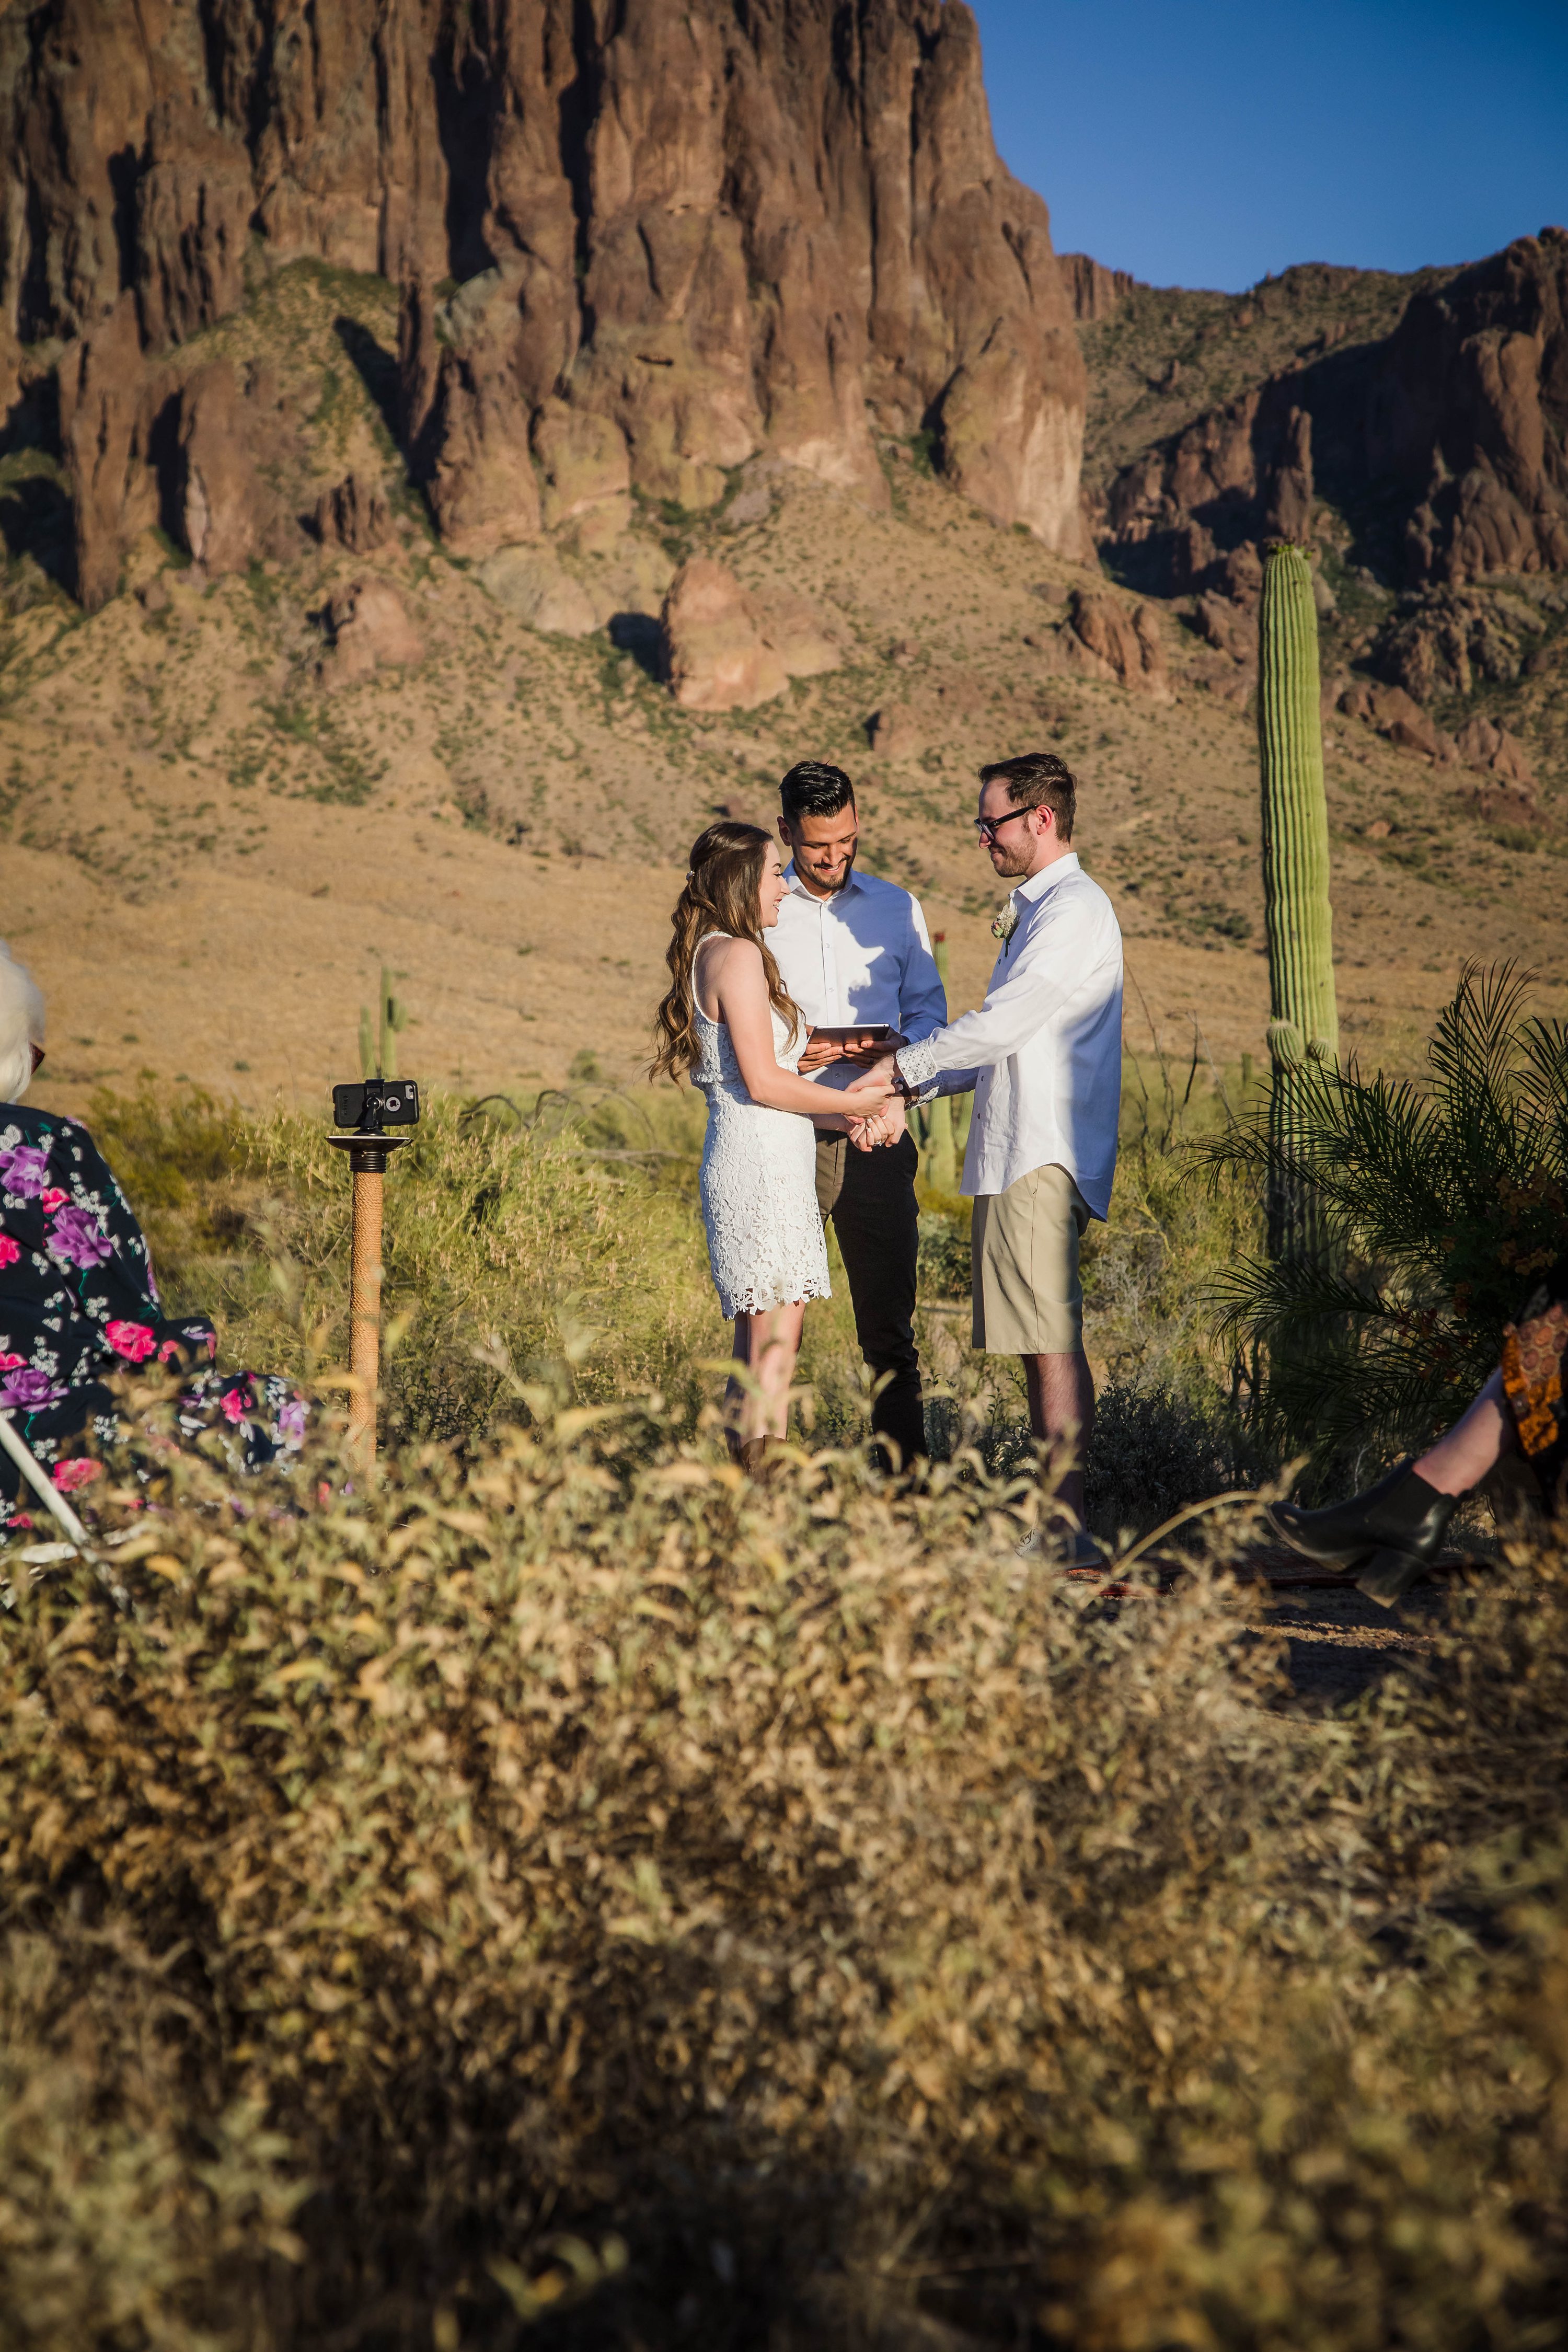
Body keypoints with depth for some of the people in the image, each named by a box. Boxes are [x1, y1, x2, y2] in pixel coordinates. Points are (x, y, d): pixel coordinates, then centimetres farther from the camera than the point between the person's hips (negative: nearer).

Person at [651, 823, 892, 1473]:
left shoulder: (711, 954, 18)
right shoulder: (738, 955, -12)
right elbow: (763, 1082, -17)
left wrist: (835, 1116, 15)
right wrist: (847, 1104, -3)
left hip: (762, 1165, 10)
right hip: (762, 1166, -10)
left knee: (757, 1355, 12)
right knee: (773, 1353, -8)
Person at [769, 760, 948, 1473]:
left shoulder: (897, 908, 13)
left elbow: (929, 1008, 15)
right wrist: (784, 1059, -13)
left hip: (876, 1139, 2)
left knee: (889, 1327, 3)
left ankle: (903, 1475, 9)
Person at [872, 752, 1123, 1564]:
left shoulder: (1075, 909, -10)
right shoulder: (1036, 910, 23)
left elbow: (1001, 1025, -17)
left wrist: (902, 1064, -6)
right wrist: (919, 1085, 17)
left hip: (1042, 1160, -10)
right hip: (1016, 1154, 10)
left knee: (1052, 1342, -11)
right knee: (1039, 1344, 8)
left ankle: (1066, 1529, -10)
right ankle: (1053, 1526, 11)